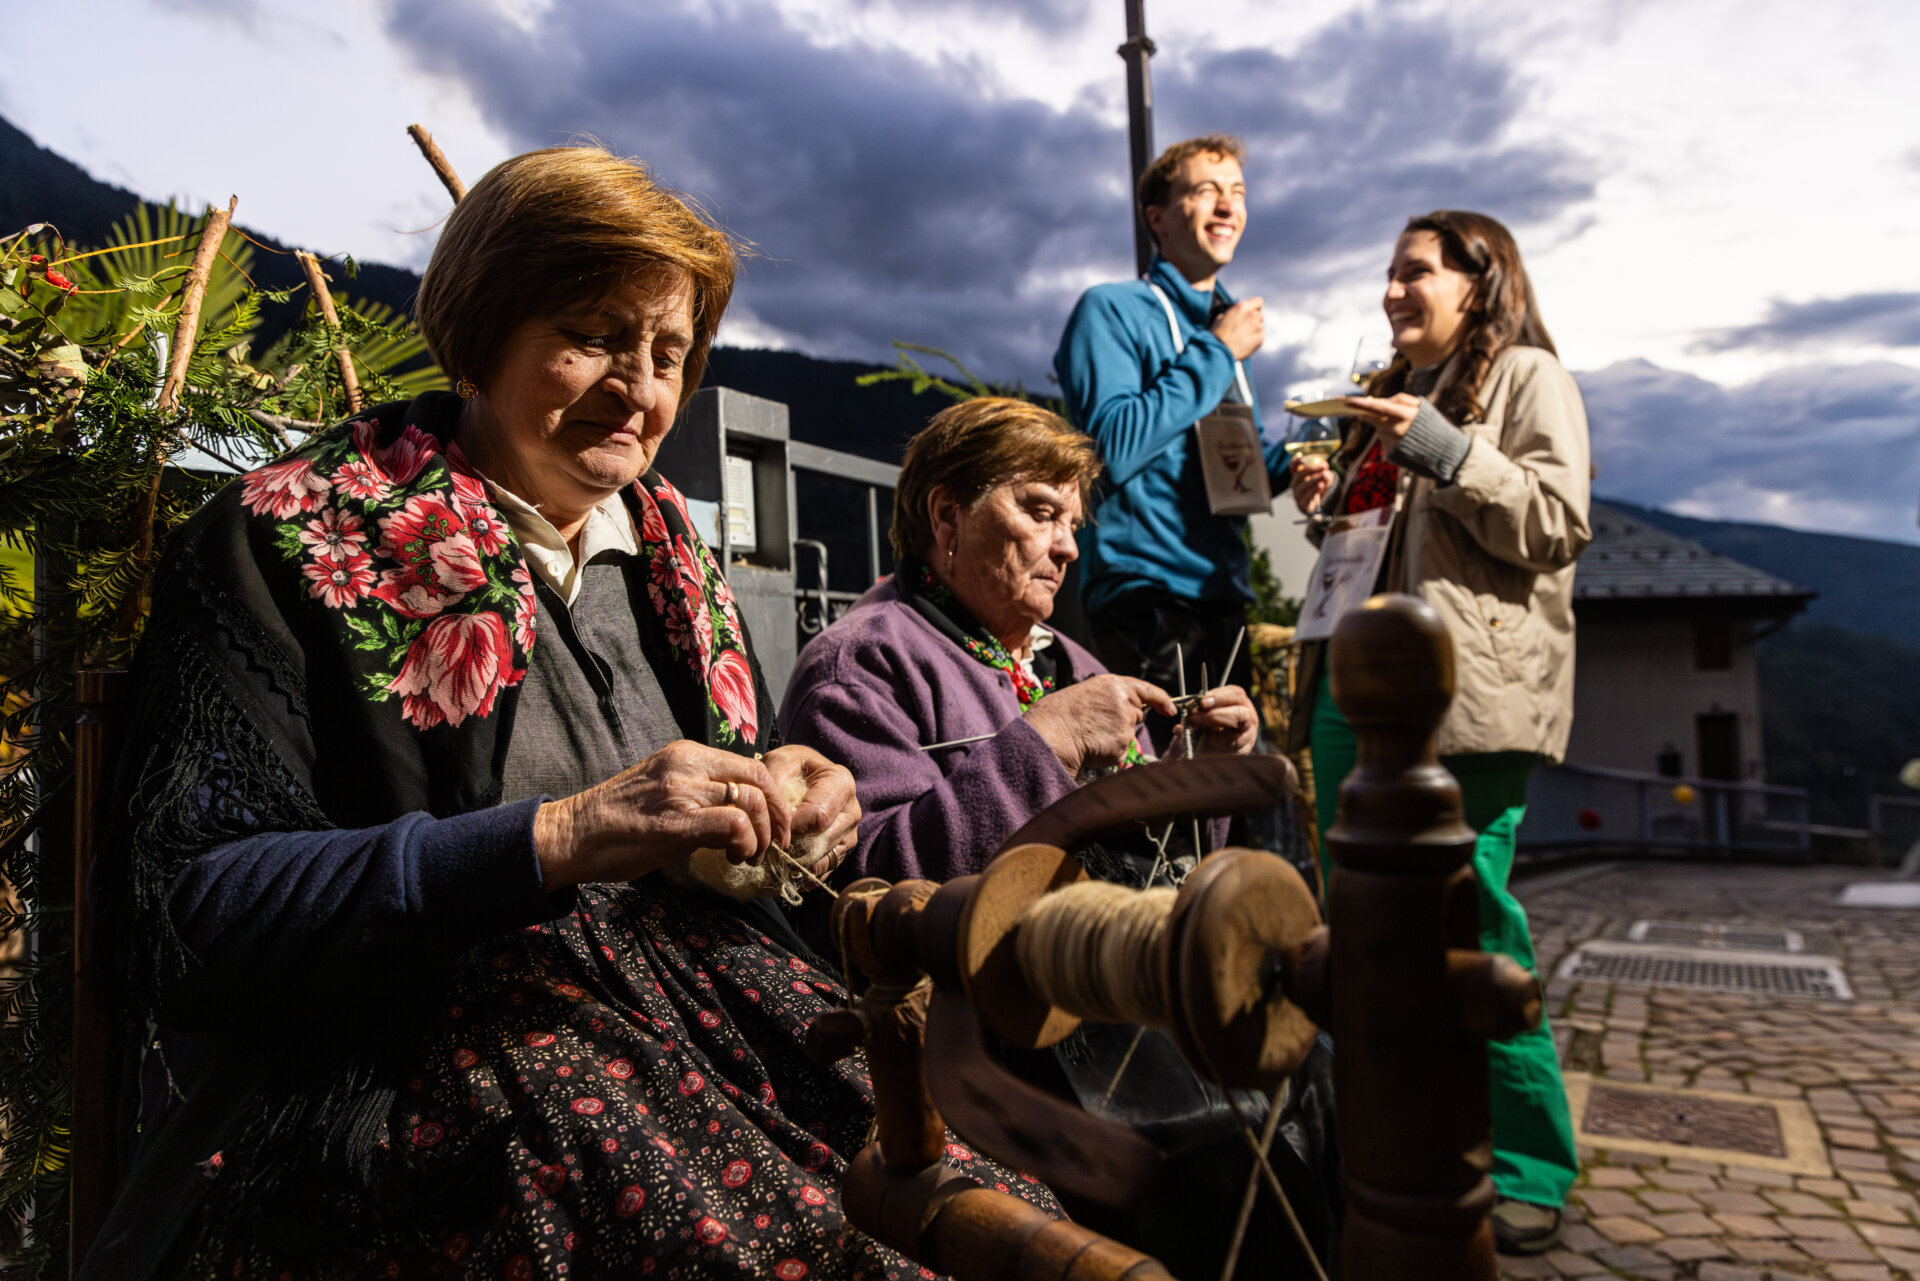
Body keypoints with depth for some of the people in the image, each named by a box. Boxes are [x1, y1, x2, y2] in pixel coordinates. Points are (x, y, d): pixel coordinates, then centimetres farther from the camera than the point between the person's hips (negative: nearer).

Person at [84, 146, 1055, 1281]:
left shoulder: (671, 553, 14)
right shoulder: (291, 540, -3)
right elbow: (188, 911, -12)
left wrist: (788, 798, -1)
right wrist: (559, 838, -22)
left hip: (703, 1008, 5)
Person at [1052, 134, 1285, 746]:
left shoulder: (1225, 325, 20)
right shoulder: (1112, 310, -4)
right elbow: (1113, 448, -20)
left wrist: (1288, 461, 5)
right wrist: (1216, 353, -11)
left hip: (1223, 602, 8)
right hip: (1148, 603, -8)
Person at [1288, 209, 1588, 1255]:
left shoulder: (1526, 376, 3)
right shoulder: (1393, 392, 25)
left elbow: (1557, 524, -9)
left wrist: (1443, 450, -16)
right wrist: (1330, 505, 11)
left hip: (1463, 690, -8)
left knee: (1467, 923, -7)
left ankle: (1524, 1171, 9)